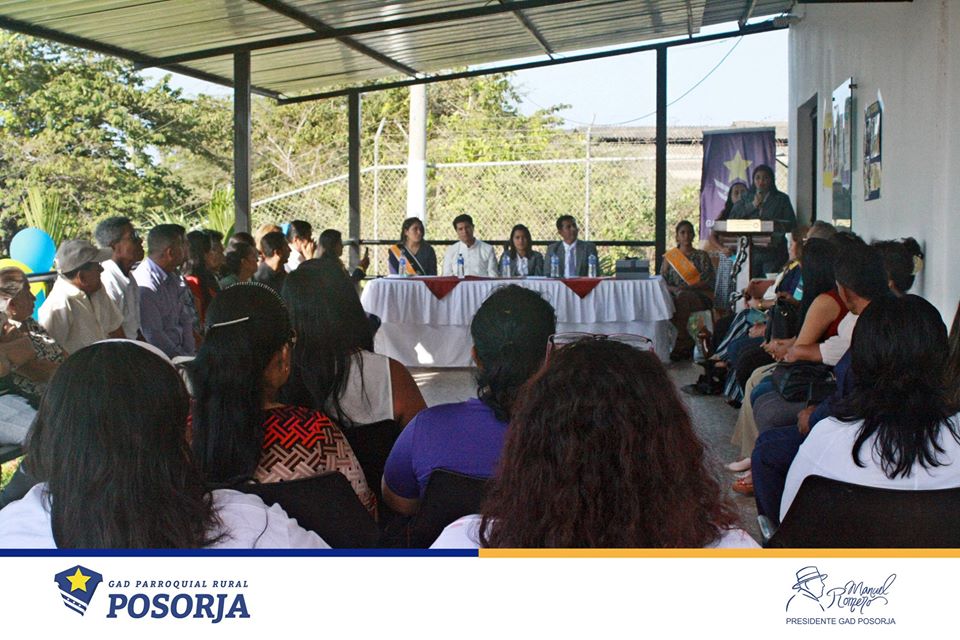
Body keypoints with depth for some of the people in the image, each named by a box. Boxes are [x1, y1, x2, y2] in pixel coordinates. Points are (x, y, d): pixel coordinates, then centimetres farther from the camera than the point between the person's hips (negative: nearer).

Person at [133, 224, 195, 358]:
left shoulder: (173, 278, 11)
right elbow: (154, 337, -17)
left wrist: (190, 353, 2)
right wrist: (186, 359, -12)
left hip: (177, 352, 8)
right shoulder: (145, 286, -17)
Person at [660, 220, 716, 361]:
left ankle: (680, 342, -32)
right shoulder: (669, 256, 18)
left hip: (701, 296, -2)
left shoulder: (702, 256, 12)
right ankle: (688, 341, -25)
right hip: (675, 295, 2)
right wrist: (673, 289, -13)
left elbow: (710, 281, 0)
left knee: (682, 297, -38)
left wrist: (686, 288, -16)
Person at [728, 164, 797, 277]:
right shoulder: (746, 198, 14)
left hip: (773, 251, -2)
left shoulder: (781, 199, 7)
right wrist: (753, 205, -4)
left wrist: (773, 226, -16)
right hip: (750, 250, 2)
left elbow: (791, 224, 0)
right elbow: (732, 218, 1)